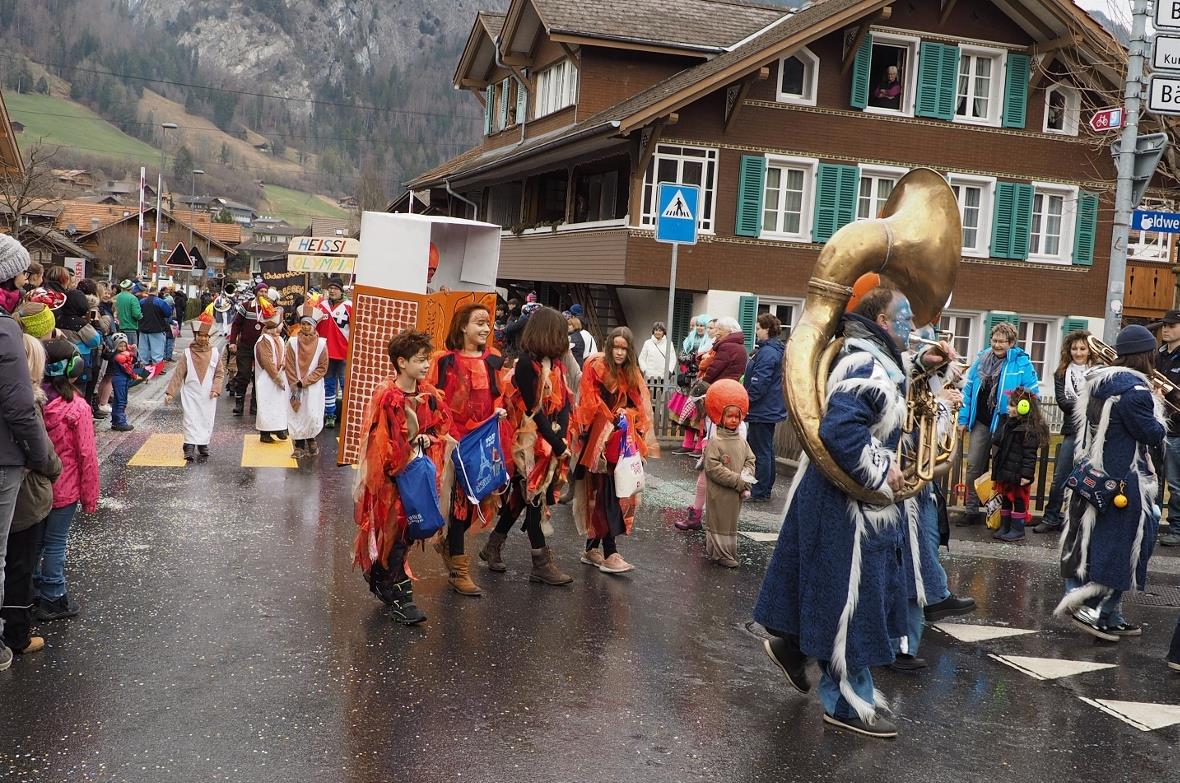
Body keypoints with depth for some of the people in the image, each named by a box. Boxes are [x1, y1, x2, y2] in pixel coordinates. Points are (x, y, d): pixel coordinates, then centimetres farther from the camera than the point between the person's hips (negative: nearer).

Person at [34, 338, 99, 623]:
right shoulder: (77, 407, -19)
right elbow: (87, 455, -16)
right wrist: (90, 497, -6)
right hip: (64, 488, -5)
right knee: (56, 543, 6)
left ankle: (32, 588, 31)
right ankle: (53, 600, 15)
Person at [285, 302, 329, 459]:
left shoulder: (321, 343, -7)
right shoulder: (293, 342, -5)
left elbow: (322, 368, -5)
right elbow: (289, 367, -2)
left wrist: (304, 382, -11)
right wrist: (295, 387, -8)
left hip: (313, 386, -1)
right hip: (296, 386, 1)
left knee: (312, 415, -7)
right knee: (296, 415, 0)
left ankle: (311, 439, 21)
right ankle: (299, 446, 11)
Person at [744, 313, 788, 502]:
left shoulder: (767, 353, -19)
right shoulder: (777, 350, 13)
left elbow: (759, 383, -23)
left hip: (761, 411, -11)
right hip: (771, 409, 11)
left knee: (761, 452, -4)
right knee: (767, 451, 16)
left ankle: (760, 493, 1)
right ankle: (765, 490, 25)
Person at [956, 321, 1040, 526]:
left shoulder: (1021, 363, -7)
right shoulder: (982, 359, 6)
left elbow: (1031, 394, -5)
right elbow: (969, 389, 11)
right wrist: (963, 419, 9)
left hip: (1005, 424, -4)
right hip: (981, 422, 4)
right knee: (974, 465, 5)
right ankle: (972, 510, 13)